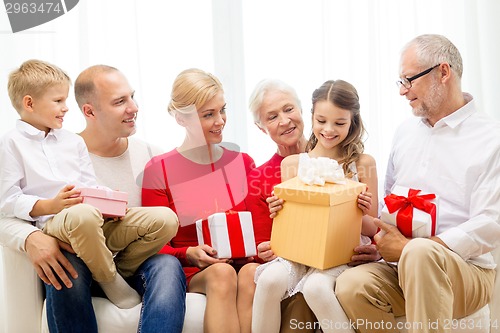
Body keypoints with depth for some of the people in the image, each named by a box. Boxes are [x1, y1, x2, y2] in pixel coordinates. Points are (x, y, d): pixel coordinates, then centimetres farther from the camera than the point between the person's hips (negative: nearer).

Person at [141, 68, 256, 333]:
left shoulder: (243, 163, 12)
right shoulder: (158, 170, 2)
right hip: (191, 273, -2)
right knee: (222, 273, -36)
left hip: (243, 263, 2)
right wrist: (190, 255, -18)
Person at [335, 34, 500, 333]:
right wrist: (374, 239, -1)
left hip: (467, 271, -5)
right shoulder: (406, 131, 15)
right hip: (402, 266, 5)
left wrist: (409, 248, -17)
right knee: (351, 285, -26)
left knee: (420, 252, -38)